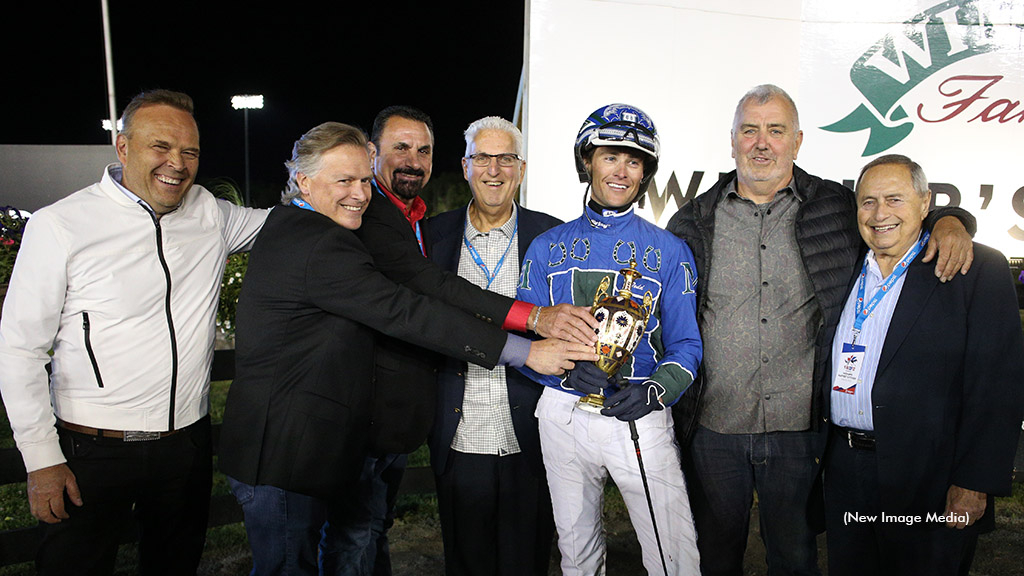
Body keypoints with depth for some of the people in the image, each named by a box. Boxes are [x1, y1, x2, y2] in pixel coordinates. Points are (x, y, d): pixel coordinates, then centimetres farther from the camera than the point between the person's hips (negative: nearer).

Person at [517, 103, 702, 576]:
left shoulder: (669, 250, 2)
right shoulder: (548, 248, 4)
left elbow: (686, 346, 0)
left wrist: (652, 391, -21)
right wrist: (565, 370, -18)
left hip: (641, 418, -1)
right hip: (563, 416, 2)